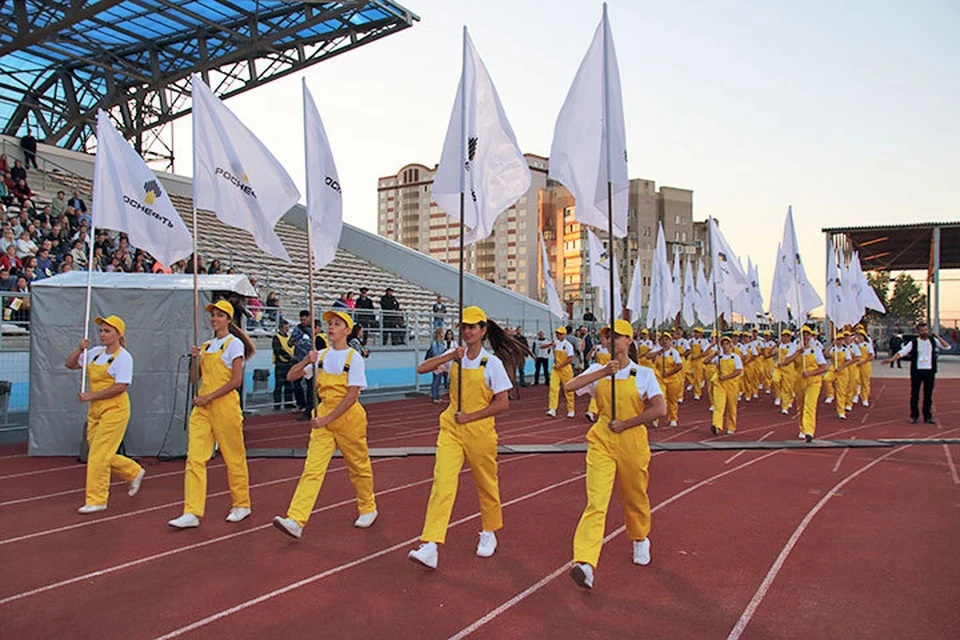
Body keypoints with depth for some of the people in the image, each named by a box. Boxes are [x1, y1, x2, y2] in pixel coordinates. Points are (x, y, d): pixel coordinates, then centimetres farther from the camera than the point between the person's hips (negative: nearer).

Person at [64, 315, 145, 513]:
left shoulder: (123, 357, -11)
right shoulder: (95, 352, 12)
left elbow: (120, 387, -19)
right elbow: (70, 364, 18)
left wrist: (90, 396, -16)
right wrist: (80, 349, 0)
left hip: (115, 410, -8)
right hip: (95, 410, 8)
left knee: (98, 455, -6)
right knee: (101, 455, 13)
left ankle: (96, 500, 5)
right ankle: (134, 472, 33)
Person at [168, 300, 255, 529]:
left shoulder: (234, 344, -4)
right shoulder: (206, 345, 16)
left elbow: (236, 381, -11)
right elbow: (194, 378, 16)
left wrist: (209, 397, -14)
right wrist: (194, 359, -1)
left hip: (224, 405, -6)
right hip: (202, 407, 6)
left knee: (234, 457, 4)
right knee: (195, 458, -4)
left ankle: (242, 505, 20)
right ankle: (192, 512, -4)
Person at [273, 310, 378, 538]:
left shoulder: (354, 358, -10)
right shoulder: (321, 355, 5)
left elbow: (352, 396, -16)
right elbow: (291, 376, 4)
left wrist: (327, 419, -20)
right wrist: (306, 361, -15)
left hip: (348, 417, -4)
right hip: (323, 417, 4)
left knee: (358, 466, 11)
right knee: (312, 468, -6)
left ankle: (368, 509, 33)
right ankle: (296, 520, -13)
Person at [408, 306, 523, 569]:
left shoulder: (492, 363, -8)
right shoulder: (455, 356, 4)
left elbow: (502, 403, -9)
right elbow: (422, 369, -2)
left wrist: (469, 417, -14)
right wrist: (449, 356, -15)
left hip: (479, 431, -2)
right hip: (451, 429, 3)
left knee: (486, 484, 13)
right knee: (442, 483, -11)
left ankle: (489, 533, 37)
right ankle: (430, 546, -16)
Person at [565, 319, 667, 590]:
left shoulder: (643, 374, 0)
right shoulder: (597, 371, 5)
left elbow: (660, 409, -10)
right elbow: (570, 386, -11)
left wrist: (626, 424, -14)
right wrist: (603, 372, -18)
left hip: (632, 442, 0)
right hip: (601, 442, 0)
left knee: (635, 497, 16)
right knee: (595, 501, -12)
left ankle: (640, 539, 46)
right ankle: (585, 563, -22)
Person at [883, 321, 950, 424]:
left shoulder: (933, 341, 6)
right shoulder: (913, 342, -2)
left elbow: (947, 346, -2)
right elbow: (902, 352, -5)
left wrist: (937, 336, -9)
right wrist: (891, 359, -18)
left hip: (930, 371, 2)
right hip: (916, 371, -2)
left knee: (928, 395, 7)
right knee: (914, 394, 1)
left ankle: (928, 416, 16)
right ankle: (914, 416, 12)